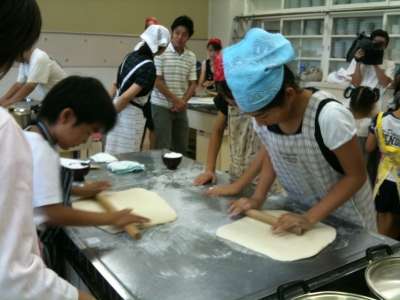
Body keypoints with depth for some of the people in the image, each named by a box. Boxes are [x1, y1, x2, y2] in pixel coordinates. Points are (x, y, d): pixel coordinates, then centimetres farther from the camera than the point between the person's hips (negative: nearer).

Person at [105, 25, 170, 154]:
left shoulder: (132, 55, 5)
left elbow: (116, 83, 12)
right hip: (131, 114, -8)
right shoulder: (149, 67, -19)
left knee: (114, 154, 16)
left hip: (119, 109, 8)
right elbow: (127, 96, -22)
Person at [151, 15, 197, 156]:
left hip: (181, 108, 5)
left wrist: (183, 102, -8)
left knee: (182, 148, 10)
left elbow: (192, 84, 8)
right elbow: (156, 81, -11)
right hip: (161, 106, -5)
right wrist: (176, 100, -11)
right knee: (162, 148, -4)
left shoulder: (191, 57, 6)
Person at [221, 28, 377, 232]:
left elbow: (356, 177, -21)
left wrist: (310, 218, -26)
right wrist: (258, 198, -11)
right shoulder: (263, 112, -17)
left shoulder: (329, 116, -33)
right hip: (298, 208, 5)